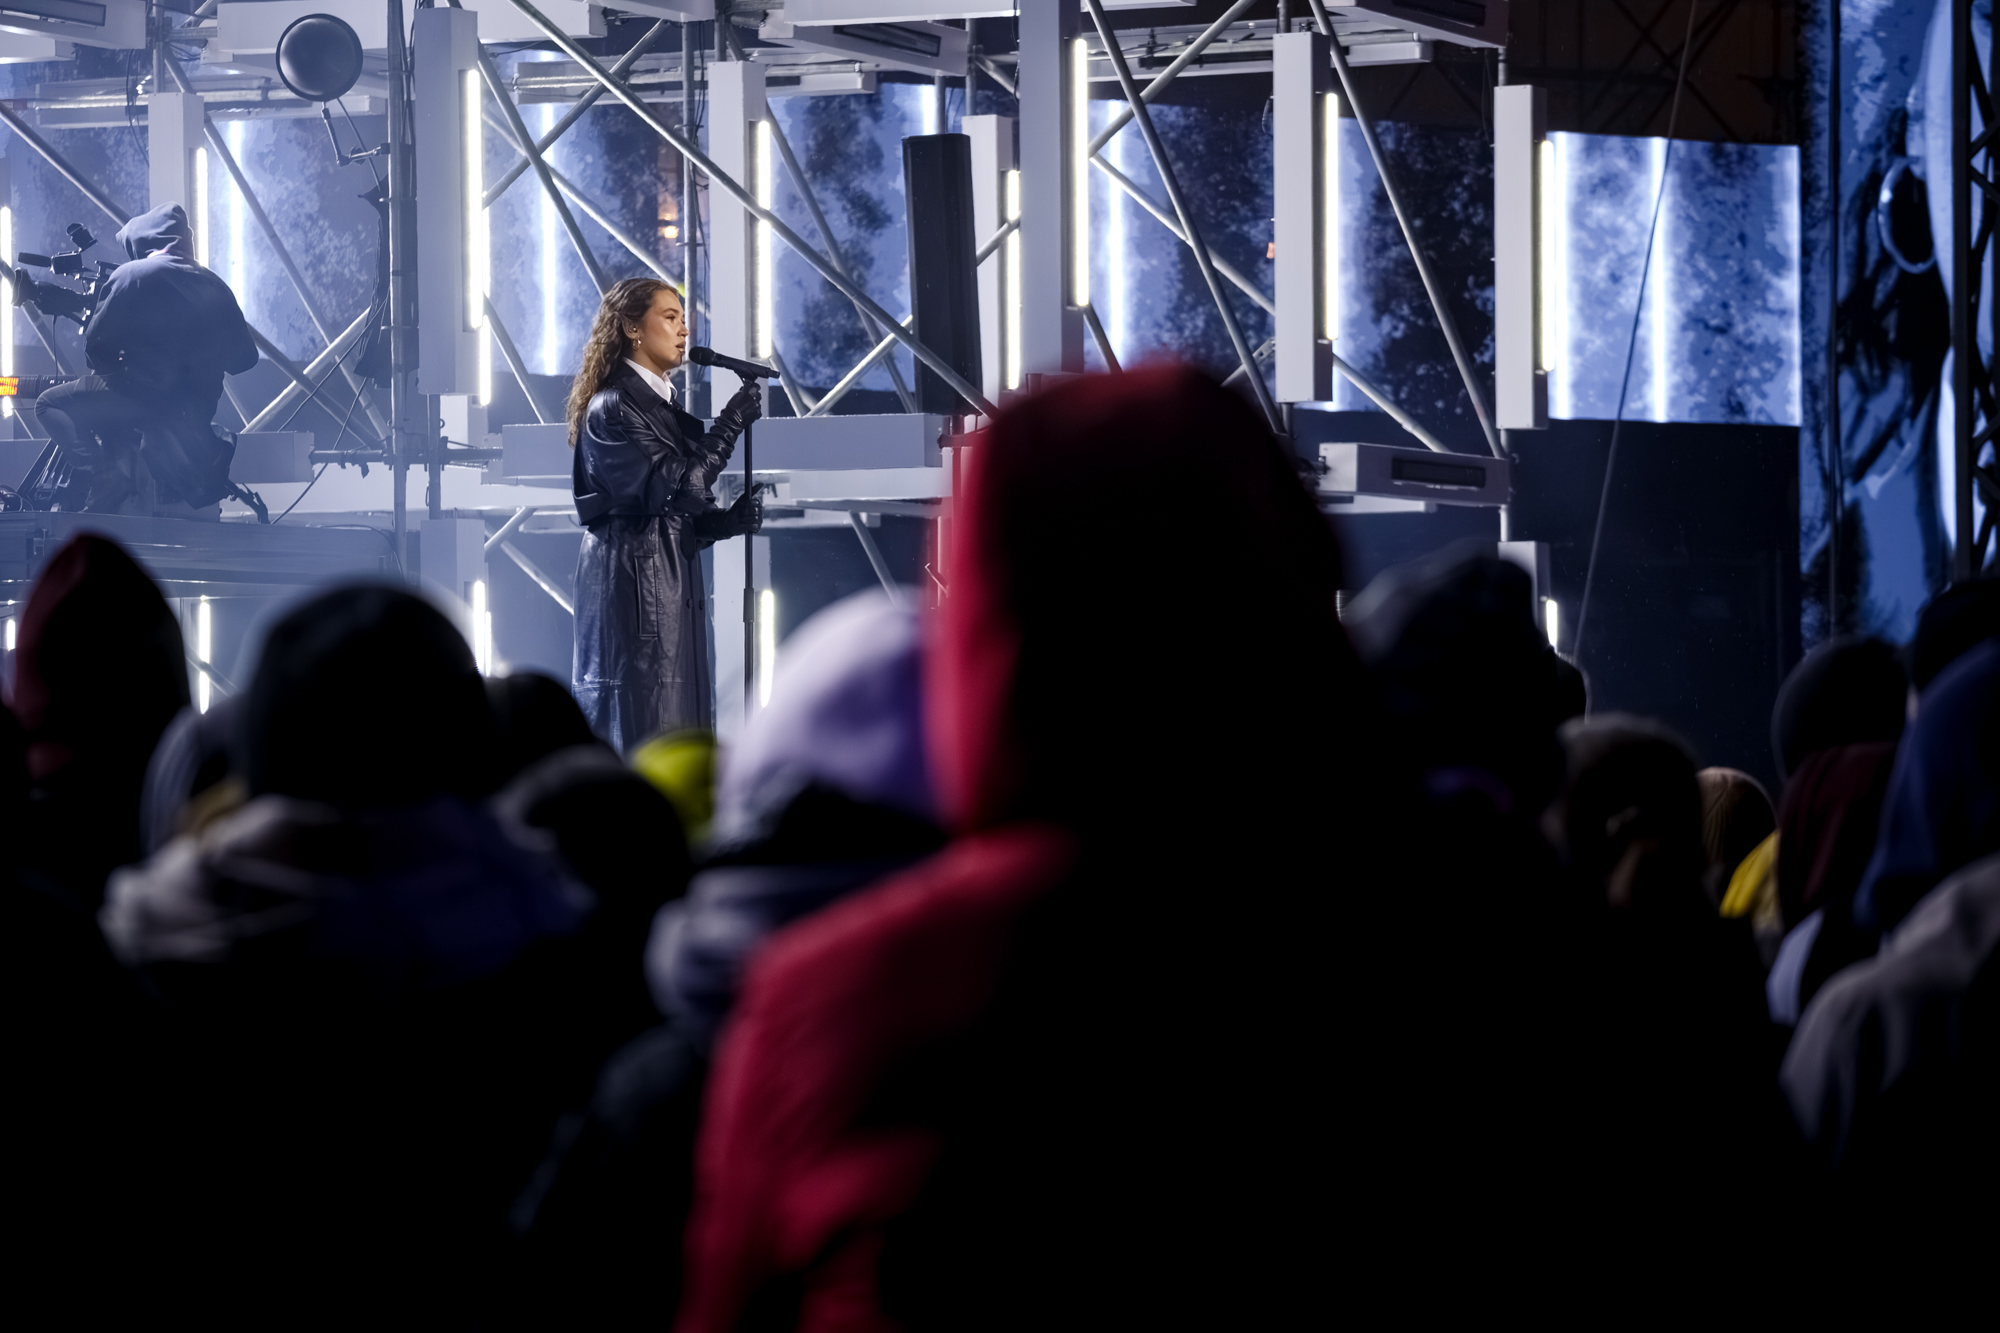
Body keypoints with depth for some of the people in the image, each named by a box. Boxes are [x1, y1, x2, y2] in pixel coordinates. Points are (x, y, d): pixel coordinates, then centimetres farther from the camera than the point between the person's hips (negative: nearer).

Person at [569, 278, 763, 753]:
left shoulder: (663, 405, 18)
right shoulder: (613, 407, -11)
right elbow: (671, 488, -20)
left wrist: (728, 519, 2)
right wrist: (729, 426, -16)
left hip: (673, 578, 9)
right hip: (632, 576, -9)